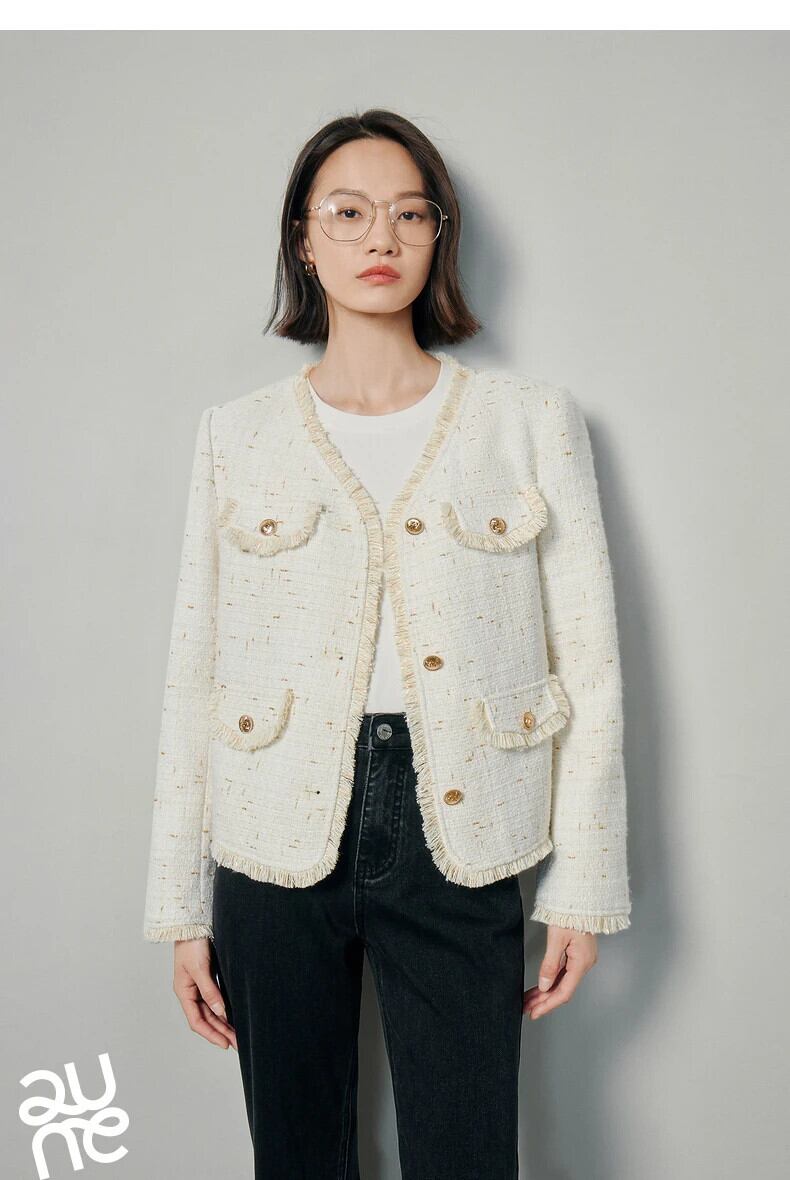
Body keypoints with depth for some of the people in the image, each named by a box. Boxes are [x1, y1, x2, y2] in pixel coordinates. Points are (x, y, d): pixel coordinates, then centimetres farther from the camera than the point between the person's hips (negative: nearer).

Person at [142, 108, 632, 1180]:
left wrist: (583, 886, 0)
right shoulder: (238, 435, 5)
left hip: (456, 841, 0)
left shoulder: (533, 420, 2)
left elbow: (589, 665, 2)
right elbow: (194, 678, 4)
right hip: (277, 843, 1)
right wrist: (182, 908, 4)